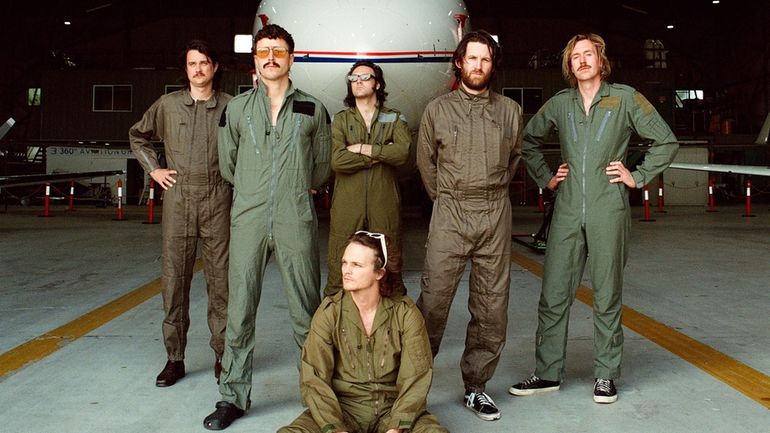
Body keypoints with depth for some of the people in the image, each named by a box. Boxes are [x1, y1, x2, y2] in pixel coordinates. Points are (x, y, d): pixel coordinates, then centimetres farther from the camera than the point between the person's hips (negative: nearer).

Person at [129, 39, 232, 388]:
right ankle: (174, 358, 14)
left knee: (220, 278, 2)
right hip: (177, 199, 2)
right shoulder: (167, 105, 9)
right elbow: (138, 135, 23)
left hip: (218, 201, -2)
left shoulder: (230, 106, 3)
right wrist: (153, 169, 12)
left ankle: (222, 355, 13)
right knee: (174, 277, 4)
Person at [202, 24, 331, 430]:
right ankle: (233, 396, 16)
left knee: (306, 310, 4)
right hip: (248, 220, 1)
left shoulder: (312, 109, 8)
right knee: (239, 311, 4)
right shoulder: (237, 108, 10)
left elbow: (322, 166, 16)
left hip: (297, 222, -1)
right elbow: (227, 164, 17)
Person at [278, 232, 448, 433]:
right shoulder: (329, 312, -6)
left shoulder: (405, 313, -6)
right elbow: (313, 380, -10)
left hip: (392, 408, 0)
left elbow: (416, 379, -8)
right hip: (343, 407, 0)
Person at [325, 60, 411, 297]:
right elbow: (337, 161, -7)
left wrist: (362, 148, -7)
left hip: (384, 206, 0)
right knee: (339, 269, 0)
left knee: (390, 268, 6)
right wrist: (381, 155, -6)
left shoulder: (394, 119, 11)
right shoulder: (341, 120, 10)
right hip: (347, 206, 0)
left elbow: (403, 153, -10)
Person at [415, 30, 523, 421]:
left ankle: (476, 386, 18)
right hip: (449, 214, -2)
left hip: (496, 216, 2)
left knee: (492, 307, 5)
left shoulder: (510, 110, 9)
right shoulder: (437, 109, 5)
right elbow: (426, 162, 13)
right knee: (433, 300, -6)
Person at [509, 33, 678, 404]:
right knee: (553, 295, 3)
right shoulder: (559, 104, 9)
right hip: (568, 212, 3)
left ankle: (606, 375, 19)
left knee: (607, 297, 6)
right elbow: (529, 140, 23)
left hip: (608, 211, -2)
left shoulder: (625, 98, 2)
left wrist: (639, 176, 0)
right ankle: (548, 373, 15)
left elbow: (666, 141, 6)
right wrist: (545, 178, 13)